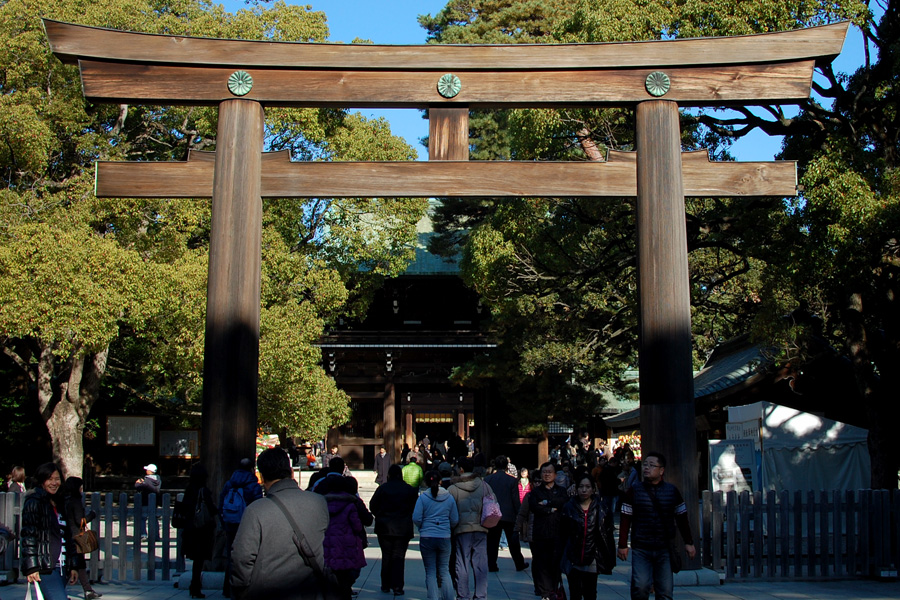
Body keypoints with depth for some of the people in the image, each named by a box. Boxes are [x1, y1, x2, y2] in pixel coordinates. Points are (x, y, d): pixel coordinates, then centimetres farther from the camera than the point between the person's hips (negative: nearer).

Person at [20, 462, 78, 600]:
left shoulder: (60, 504, 19)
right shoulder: (34, 503, -3)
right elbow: (28, 536, -10)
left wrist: (73, 566, 18)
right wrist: (31, 567, -17)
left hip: (61, 567, 7)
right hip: (44, 567, -7)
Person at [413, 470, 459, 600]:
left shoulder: (422, 497, -6)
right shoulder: (449, 498, 2)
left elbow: (416, 518, -9)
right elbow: (455, 520, 3)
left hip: (427, 537, -2)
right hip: (445, 538, 2)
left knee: (430, 571, 7)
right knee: (444, 570, 13)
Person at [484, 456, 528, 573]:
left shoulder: (487, 479, -1)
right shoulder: (512, 480, -7)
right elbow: (516, 500, -6)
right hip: (509, 515, -1)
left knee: (492, 542, 6)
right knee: (513, 542, 9)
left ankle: (491, 565, 4)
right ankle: (519, 564, 17)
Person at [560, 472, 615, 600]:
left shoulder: (601, 508, -2)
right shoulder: (569, 507, -2)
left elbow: (608, 535, -2)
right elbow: (563, 534, 1)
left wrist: (609, 558, -5)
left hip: (592, 560, 1)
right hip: (573, 560, -1)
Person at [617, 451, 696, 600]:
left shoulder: (672, 491, 5)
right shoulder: (634, 490, 0)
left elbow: (682, 519, 12)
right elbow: (625, 519, 0)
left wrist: (689, 542, 11)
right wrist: (622, 545, -3)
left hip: (665, 549, 2)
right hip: (640, 549, -1)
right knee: (640, 588, -12)